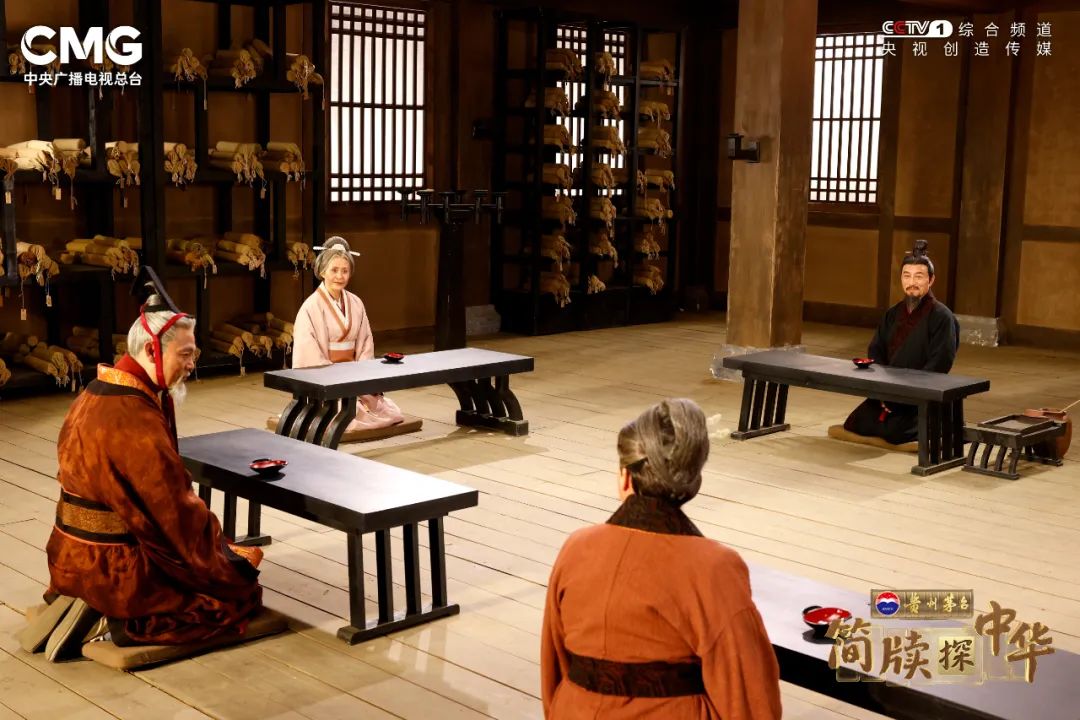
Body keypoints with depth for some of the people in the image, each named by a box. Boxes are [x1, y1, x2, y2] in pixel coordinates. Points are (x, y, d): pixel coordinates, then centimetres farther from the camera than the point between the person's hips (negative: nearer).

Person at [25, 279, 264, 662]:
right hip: (114, 566, -9)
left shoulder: (97, 393, 5)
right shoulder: (135, 418, -25)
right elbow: (175, 508, -20)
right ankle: (113, 623, -5)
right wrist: (229, 558, -9)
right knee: (242, 591, 3)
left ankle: (86, 604, 11)